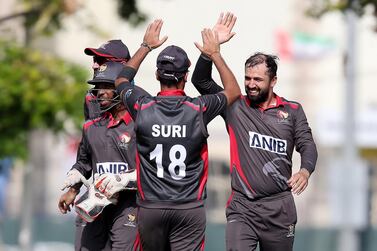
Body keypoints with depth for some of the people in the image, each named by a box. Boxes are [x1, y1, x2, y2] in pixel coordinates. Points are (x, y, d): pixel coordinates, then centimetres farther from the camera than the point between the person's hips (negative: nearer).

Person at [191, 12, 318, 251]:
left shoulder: (292, 111, 7)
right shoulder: (235, 107, 7)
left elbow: (307, 145, -2)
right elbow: (201, 80, 2)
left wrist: (305, 171, -24)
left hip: (280, 207, 1)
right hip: (242, 207, -1)